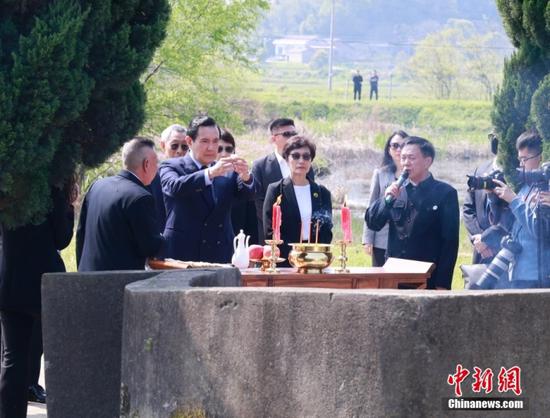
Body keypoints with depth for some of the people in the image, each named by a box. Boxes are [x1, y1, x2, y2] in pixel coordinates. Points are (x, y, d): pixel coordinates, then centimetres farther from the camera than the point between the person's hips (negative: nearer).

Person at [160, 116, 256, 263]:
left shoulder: (227, 171, 15)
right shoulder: (171, 167, 2)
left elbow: (248, 193, -1)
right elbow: (175, 187, -19)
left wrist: (245, 175, -25)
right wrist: (211, 173, -33)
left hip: (221, 257, 4)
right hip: (182, 256, -4)